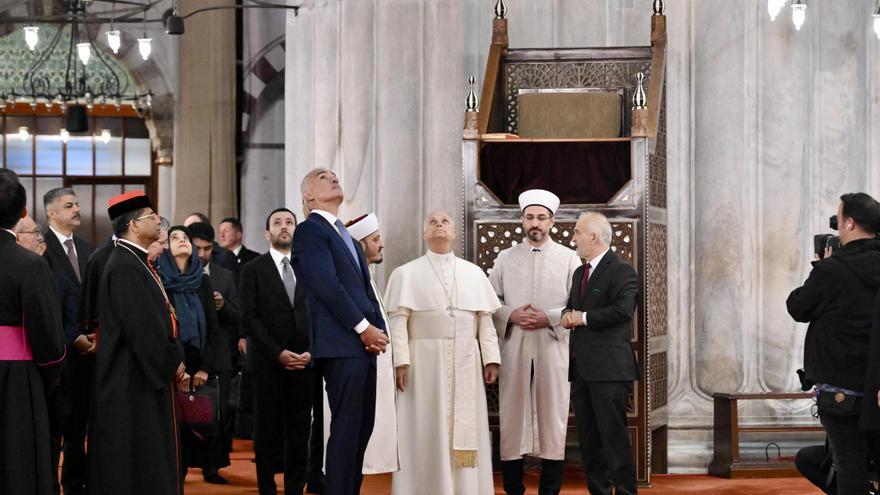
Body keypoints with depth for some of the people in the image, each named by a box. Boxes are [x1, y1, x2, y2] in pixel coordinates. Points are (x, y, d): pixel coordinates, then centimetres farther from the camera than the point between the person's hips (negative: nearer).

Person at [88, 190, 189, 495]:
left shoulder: (136, 262, 13)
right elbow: (143, 327, -22)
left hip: (149, 376, 10)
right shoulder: (125, 267, -18)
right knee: (137, 466, -4)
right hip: (133, 381, -10)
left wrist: (174, 362, 7)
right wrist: (172, 364, -11)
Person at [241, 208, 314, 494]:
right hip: (268, 364, -2)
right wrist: (278, 353, -13)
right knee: (268, 431, 2)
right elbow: (249, 318, -5)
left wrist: (312, 352, -6)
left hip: (305, 363, 2)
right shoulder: (253, 269, 3)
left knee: (299, 433, 4)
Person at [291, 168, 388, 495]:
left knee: (362, 428, 8)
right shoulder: (310, 231, -4)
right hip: (341, 344, -8)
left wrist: (379, 330, 2)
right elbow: (328, 285, -14)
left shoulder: (348, 238, 23)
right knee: (347, 428, -10)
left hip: (364, 345, 9)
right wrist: (364, 327, -15)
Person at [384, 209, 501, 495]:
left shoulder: (474, 273, 12)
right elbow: (398, 320, -3)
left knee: (466, 430, 3)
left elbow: (485, 319, 9)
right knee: (426, 431, -1)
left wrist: (491, 358, 1)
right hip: (424, 362, -2)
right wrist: (400, 360, -13)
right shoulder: (406, 274, 4)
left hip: (465, 364, 2)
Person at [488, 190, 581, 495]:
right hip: (514, 348, 1)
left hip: (553, 347, -1)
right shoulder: (505, 258, 11)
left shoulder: (568, 258, 6)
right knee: (512, 414, 1)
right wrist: (511, 315, -9)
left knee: (552, 414, -1)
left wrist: (549, 318, -12)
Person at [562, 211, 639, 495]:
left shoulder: (621, 271, -9)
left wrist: (584, 318, -14)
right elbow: (571, 306, 24)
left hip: (609, 368, -9)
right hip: (581, 368, 9)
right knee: (588, 437, 11)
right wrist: (568, 315, 0)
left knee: (613, 435, -7)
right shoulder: (580, 273, 19)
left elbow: (623, 310, -21)